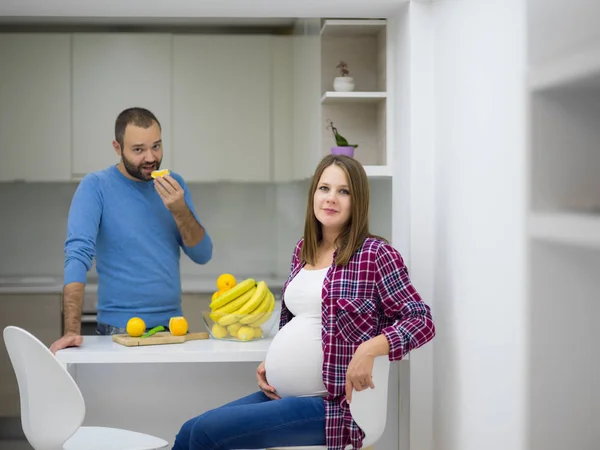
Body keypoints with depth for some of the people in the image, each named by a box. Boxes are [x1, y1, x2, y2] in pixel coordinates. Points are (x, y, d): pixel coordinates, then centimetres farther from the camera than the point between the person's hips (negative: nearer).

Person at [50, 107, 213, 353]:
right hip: (120, 331, -4)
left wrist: (180, 210, -14)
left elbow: (203, 255, 4)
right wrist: (72, 330, -28)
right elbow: (78, 254, -17)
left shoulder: (174, 185, 7)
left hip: (172, 326, 4)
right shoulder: (96, 186, -7)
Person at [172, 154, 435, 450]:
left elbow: (422, 321, -12)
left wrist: (369, 349, -26)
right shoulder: (302, 251, 12)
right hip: (281, 394, 7)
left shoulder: (375, 254, -9)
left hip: (330, 404, -7)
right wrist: (269, 362, 7)